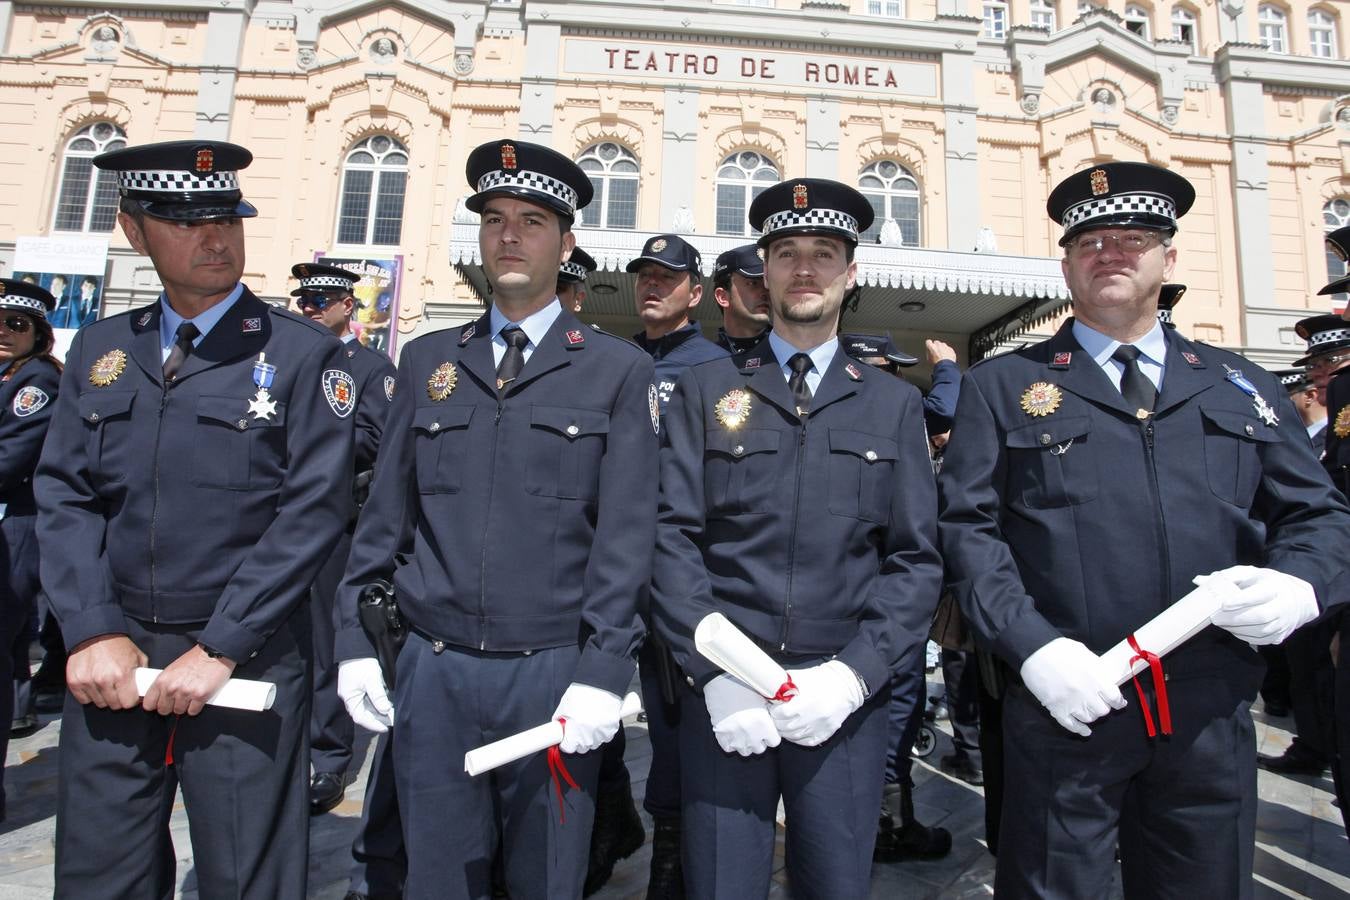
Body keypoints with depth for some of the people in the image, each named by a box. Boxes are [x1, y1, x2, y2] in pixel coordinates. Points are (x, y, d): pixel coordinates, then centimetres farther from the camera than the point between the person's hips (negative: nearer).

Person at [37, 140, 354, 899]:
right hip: (111, 663, 4)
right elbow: (64, 494, 6)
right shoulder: (100, 349, 10)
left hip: (247, 665, -3)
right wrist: (93, 633, -6)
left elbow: (314, 509, -11)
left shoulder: (304, 353, -5)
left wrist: (220, 649, -13)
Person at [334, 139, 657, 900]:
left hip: (553, 674, -2)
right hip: (433, 670, 3)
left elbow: (626, 534, -6)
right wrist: (356, 641, 4)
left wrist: (602, 673, -11)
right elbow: (385, 514, 9)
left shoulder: (620, 370, -1)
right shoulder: (428, 360, 9)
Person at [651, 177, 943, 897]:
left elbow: (917, 560, 3)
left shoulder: (895, 403, 8)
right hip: (721, 696, -1)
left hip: (847, 700, 1)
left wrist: (852, 673, -9)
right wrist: (714, 674, -12)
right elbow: (673, 540, -2)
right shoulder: (704, 390, 5)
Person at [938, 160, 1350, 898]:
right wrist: (1032, 645, -16)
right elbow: (968, 528, -5)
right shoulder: (1002, 385, 3)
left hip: (1212, 716, 4)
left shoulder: (1242, 386, 14)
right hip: (1067, 708, -3)